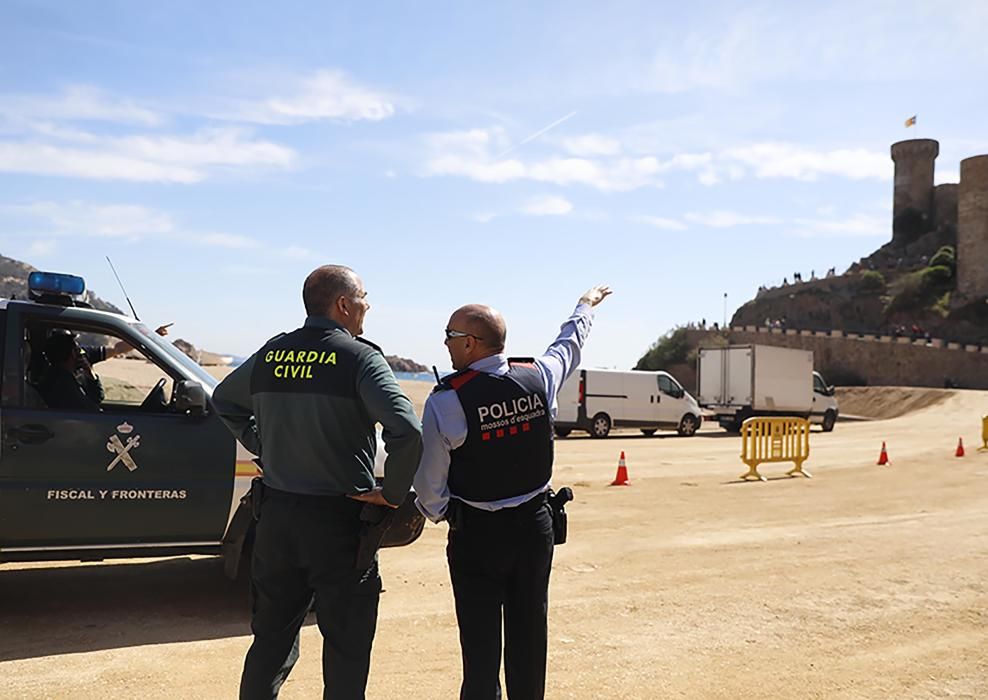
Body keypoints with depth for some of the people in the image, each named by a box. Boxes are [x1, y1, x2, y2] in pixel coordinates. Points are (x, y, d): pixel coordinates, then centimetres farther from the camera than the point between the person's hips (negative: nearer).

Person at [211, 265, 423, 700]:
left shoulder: (270, 355, 5)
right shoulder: (358, 357, -13)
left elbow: (223, 400, 23)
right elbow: (407, 432, -26)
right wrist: (393, 493, -13)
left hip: (275, 515, 6)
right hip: (339, 518, -5)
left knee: (271, 639, 20)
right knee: (347, 648, 8)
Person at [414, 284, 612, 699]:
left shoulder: (446, 402, -17)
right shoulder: (539, 377, -6)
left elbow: (430, 483, -11)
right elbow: (570, 343, 17)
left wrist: (435, 512, 11)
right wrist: (586, 305, 36)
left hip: (476, 534, -4)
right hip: (535, 525, 4)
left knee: (481, 639, 6)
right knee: (529, 634, 16)